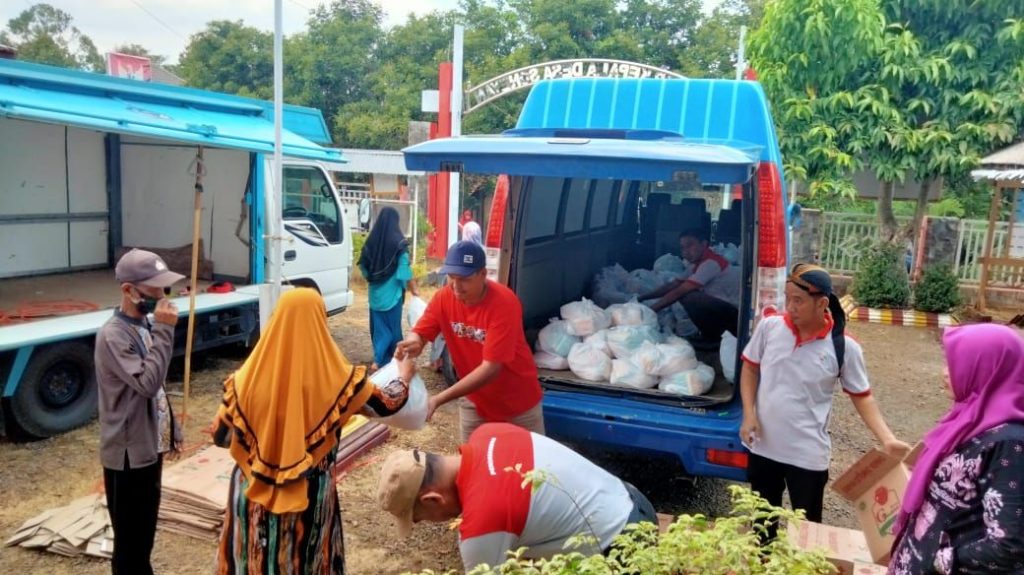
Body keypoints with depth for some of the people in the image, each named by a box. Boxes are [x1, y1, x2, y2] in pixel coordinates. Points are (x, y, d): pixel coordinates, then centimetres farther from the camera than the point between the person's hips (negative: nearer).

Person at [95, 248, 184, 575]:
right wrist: (164, 331, -27)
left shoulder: (145, 325, 6)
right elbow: (147, 382, -30)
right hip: (128, 452, -8)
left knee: (146, 526, 23)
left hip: (150, 444, 8)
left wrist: (171, 429, 18)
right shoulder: (112, 335, -21)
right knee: (129, 536, 6)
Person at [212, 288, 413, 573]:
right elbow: (388, 403, -1)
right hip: (310, 494, -1)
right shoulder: (335, 378, -16)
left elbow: (220, 436, -1)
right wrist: (404, 375, 19)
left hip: (254, 491, 2)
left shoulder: (248, 378, -12)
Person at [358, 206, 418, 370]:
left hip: (376, 290, 5)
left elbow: (363, 265, 10)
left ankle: (381, 358, 19)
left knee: (378, 325, 13)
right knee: (391, 326, 4)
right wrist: (414, 289, 0)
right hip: (392, 291, -4)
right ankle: (379, 360, -2)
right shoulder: (398, 242, -11)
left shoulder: (371, 241, 2)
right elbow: (404, 269, -11)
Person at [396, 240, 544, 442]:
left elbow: (490, 368, -32)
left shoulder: (504, 303, -30)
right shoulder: (444, 298, -13)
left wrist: (438, 399, -36)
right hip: (475, 401, 4)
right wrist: (413, 343, -38)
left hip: (518, 401, -4)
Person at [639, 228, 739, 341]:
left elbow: (679, 292, -22)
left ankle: (711, 337, -5)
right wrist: (642, 297, 3)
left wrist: (649, 310, -19)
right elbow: (673, 285, 10)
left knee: (688, 297, -25)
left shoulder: (711, 263, -20)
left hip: (733, 312, -10)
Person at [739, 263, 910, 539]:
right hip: (762, 446, 3)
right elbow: (750, 369, 4)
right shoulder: (769, 327, -8)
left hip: (808, 455, -2)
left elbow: (862, 396, -2)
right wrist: (749, 414, -6)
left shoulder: (844, 347, -13)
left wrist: (887, 440, -13)